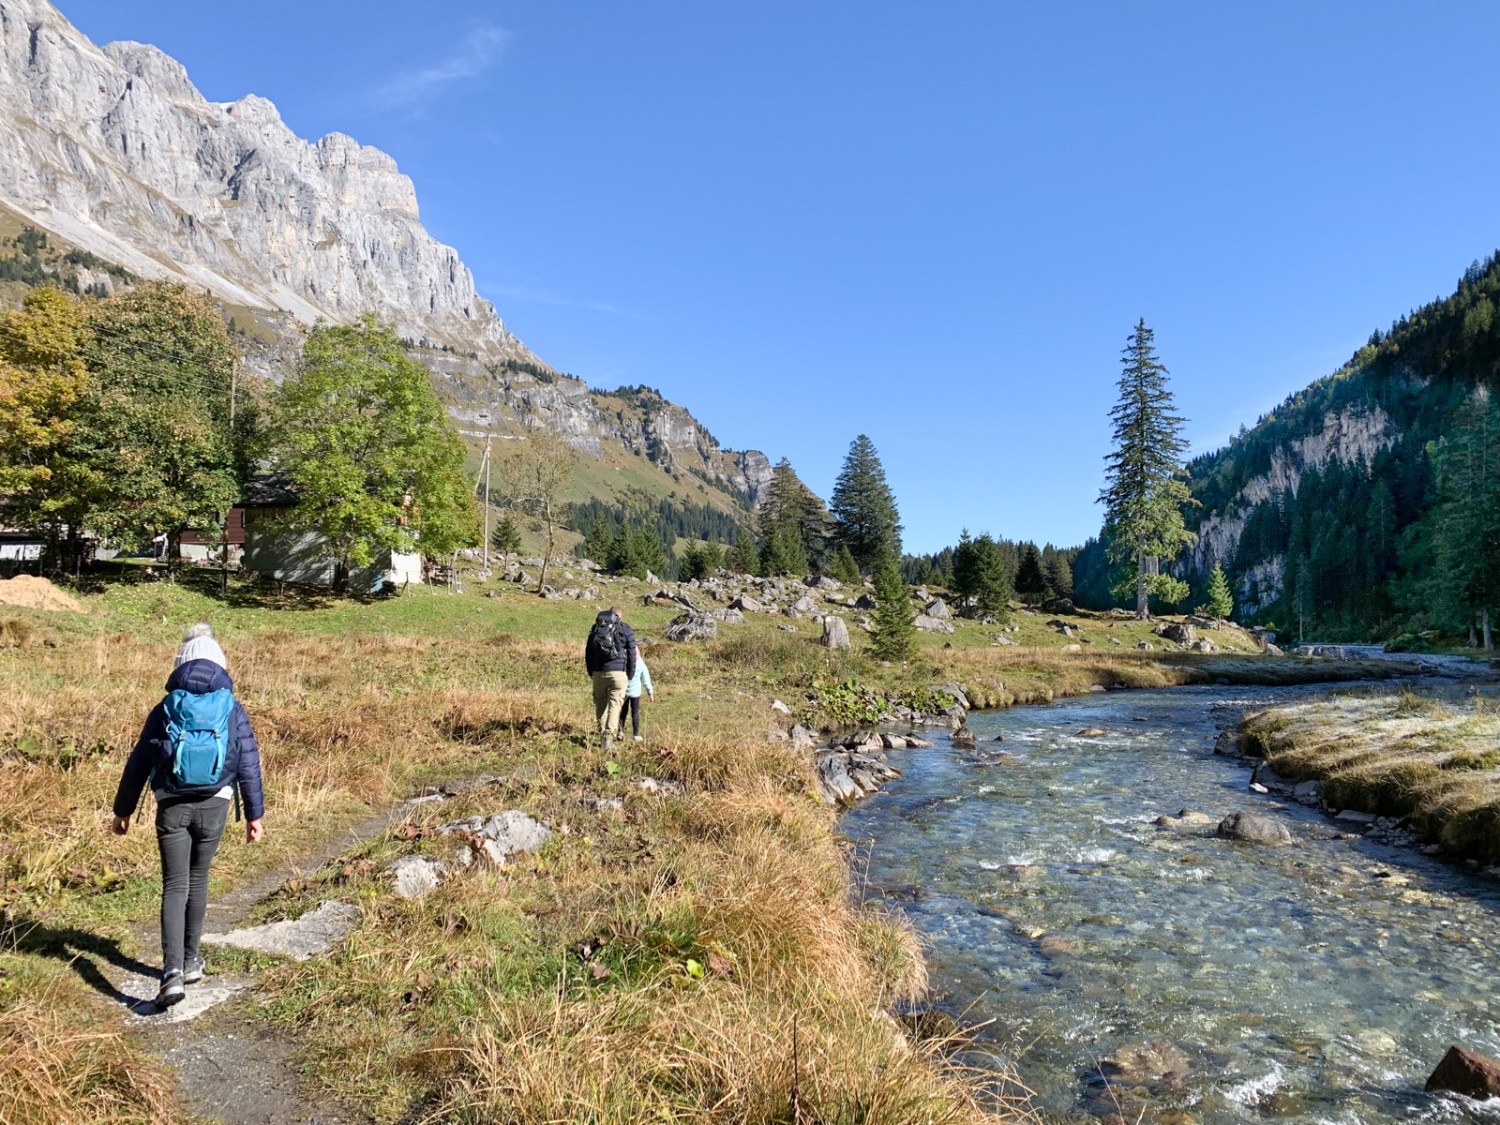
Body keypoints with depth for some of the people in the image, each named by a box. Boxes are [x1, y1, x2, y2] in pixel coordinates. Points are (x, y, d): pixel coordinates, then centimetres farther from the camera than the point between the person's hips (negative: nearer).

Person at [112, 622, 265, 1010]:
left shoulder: (165, 709, 1)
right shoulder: (232, 710, 0)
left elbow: (138, 763, 5)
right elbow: (249, 764, 0)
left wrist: (123, 809, 16)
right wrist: (254, 813, 7)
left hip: (172, 806, -1)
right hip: (213, 806, 1)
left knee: (174, 886, 1)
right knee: (198, 880, 18)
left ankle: (173, 970, -13)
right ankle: (190, 959, 27)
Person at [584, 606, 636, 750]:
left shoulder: (595, 628, 13)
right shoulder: (625, 629, 3)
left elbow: (588, 653, 14)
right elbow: (632, 654, 0)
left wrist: (591, 673, 21)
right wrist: (630, 676, 8)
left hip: (598, 673, 3)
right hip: (618, 673, -3)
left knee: (600, 705, 14)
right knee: (614, 706, -1)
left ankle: (604, 736, 16)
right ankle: (609, 739, -9)